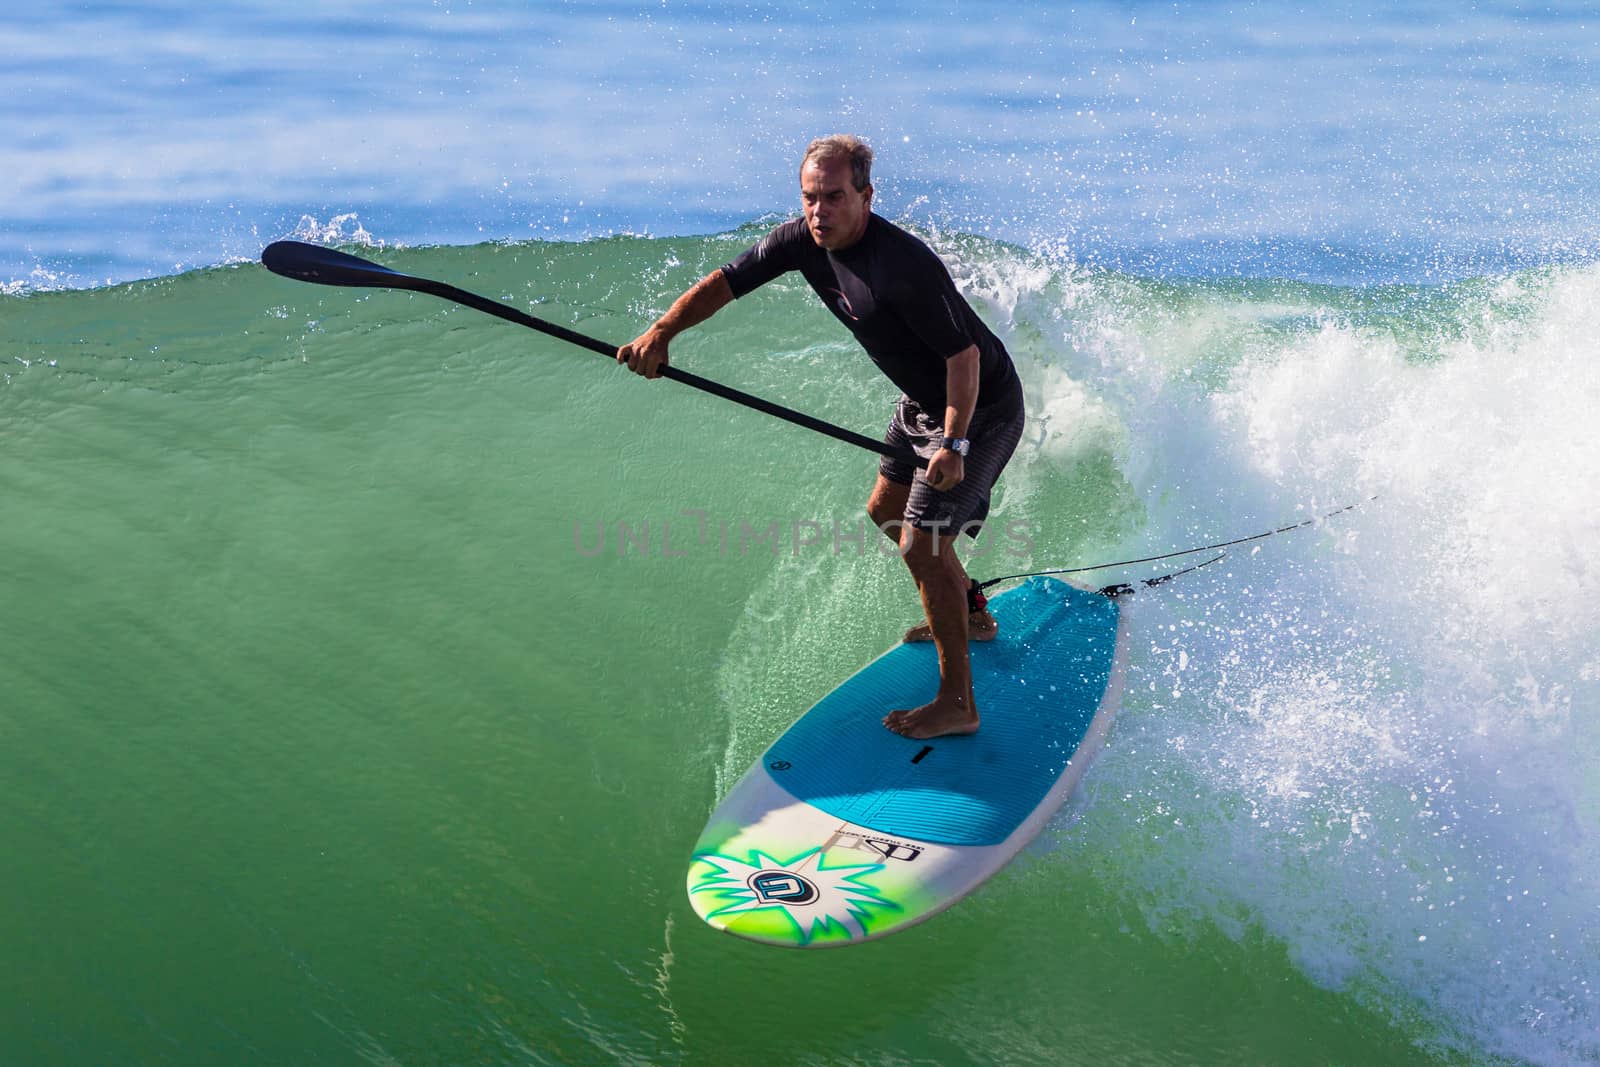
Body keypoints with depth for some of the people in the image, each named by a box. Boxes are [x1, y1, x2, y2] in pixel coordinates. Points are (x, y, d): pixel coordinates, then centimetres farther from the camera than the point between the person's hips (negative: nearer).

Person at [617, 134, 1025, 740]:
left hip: (980, 406, -10)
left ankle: (957, 703, -2)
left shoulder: (904, 265, -34)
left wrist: (955, 444, -33)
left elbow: (964, 355, -30)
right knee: (886, 512, 24)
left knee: (922, 542, -13)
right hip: (922, 399, 10)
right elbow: (725, 282, -6)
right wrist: (660, 332, -20)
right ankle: (971, 615, 46)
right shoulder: (803, 240, -10)